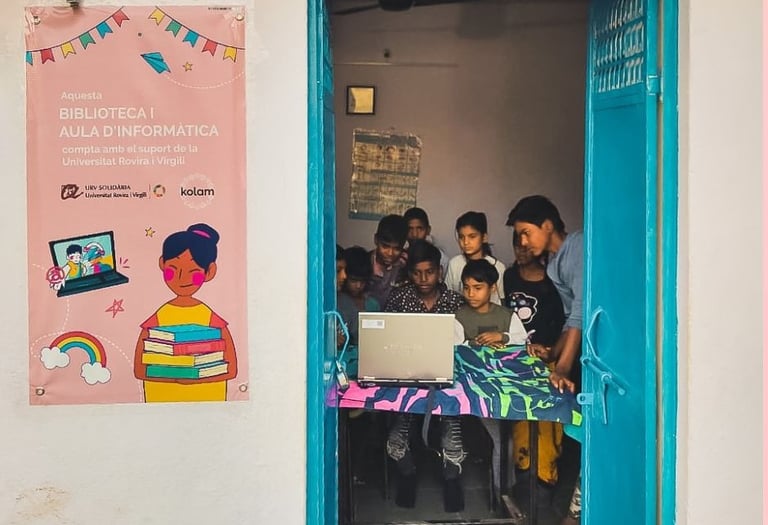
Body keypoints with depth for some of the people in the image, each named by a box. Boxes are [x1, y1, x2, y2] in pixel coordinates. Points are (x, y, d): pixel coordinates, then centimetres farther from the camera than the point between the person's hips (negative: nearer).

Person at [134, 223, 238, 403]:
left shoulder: (213, 321, -8)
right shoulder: (157, 320, -6)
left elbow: (230, 369, -7)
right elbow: (139, 369, -7)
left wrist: (198, 378, -22)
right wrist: (173, 377, -23)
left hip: (207, 397, 0)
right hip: (163, 398, 0)